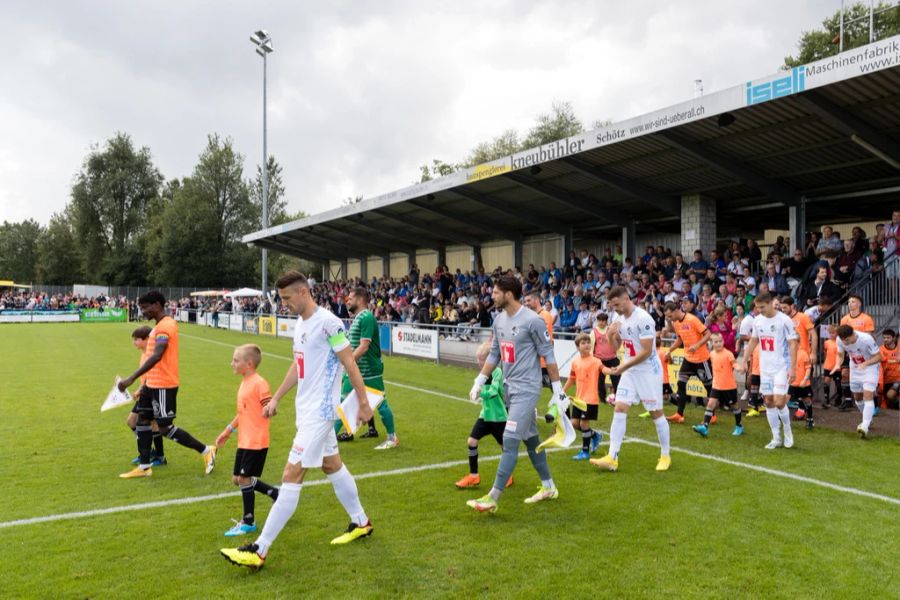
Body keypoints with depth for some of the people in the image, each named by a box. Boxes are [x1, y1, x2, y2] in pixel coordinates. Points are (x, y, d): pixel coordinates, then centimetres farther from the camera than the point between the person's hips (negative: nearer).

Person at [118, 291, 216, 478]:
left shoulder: (164, 326, -19)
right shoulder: (162, 325, 14)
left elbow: (156, 356, -30)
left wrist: (132, 378, -34)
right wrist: (145, 383, 22)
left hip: (163, 385, -10)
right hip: (153, 384, 10)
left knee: (165, 428, -4)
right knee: (142, 421, 12)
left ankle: (206, 451, 6)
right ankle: (144, 467, 20)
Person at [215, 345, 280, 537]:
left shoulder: (259, 383, -16)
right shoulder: (244, 383, 13)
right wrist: (227, 431, 26)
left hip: (256, 442, -10)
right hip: (244, 441, 10)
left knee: (245, 479, -2)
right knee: (237, 478, 13)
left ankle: (248, 522, 15)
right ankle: (277, 494, 26)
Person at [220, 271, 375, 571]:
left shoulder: (328, 322, -17)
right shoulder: (300, 324, 10)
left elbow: (350, 363, -14)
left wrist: (363, 403, -12)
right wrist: (276, 398, 20)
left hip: (319, 412, -10)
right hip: (307, 409, 10)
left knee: (291, 476, -7)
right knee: (332, 465, 18)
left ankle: (259, 550, -1)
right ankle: (361, 522, 34)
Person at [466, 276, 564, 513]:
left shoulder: (532, 321, -16)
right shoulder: (499, 320, 6)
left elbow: (548, 356, -11)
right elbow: (494, 354, 14)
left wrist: (558, 390, -8)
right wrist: (479, 382, 10)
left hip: (527, 389, -8)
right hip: (510, 388, 8)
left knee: (509, 441, -9)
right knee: (531, 439, 16)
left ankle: (492, 499, -5)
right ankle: (548, 487, 31)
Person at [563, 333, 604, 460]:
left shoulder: (595, 361, -11)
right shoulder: (575, 362, 5)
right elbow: (571, 379, 16)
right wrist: (562, 392, 15)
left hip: (591, 399, -6)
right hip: (578, 398, 6)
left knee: (584, 423, -3)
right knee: (574, 423, 7)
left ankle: (585, 451, 15)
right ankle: (595, 435, 33)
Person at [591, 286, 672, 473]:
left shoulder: (643, 319, -21)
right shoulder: (620, 318, 3)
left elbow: (646, 352, -22)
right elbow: (616, 346, 13)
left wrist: (623, 367, -22)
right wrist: (610, 335, -9)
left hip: (648, 371, -7)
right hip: (630, 371, 7)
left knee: (656, 413, 4)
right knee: (619, 409, -2)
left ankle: (665, 456, 21)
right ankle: (612, 458, -3)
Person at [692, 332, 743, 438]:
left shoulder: (728, 354, -14)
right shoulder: (712, 354, 3)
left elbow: (734, 363, -27)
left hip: (729, 386, -4)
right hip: (716, 386, 4)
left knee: (734, 405, 12)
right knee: (711, 404, -9)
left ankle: (739, 426, 32)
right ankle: (705, 427, -15)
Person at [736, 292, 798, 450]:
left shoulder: (784, 320, -12)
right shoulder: (757, 320, 5)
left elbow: (793, 344, -12)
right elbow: (753, 341, 16)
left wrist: (792, 368, -17)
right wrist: (743, 361, 11)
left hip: (781, 367, -6)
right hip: (765, 368, 6)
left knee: (779, 402, -12)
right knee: (769, 402, 7)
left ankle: (788, 432, 14)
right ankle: (776, 438, 17)